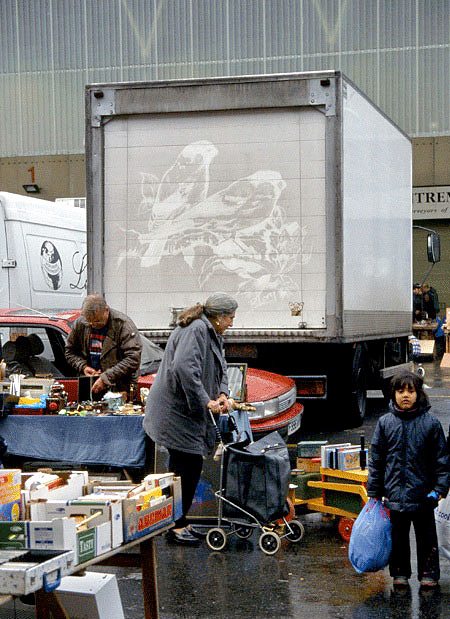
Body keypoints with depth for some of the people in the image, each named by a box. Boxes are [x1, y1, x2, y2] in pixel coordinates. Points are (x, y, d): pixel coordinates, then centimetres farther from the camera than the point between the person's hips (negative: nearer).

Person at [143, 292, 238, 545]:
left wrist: (222, 394, 1)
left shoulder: (212, 333, 16)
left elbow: (220, 367, 21)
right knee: (189, 466, -8)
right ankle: (176, 526, -1)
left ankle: (179, 522, 23)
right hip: (176, 411, -11)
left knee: (185, 467, 14)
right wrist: (205, 401, -27)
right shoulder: (195, 330, -19)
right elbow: (184, 368, -32)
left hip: (190, 412, 11)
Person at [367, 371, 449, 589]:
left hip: (423, 495, -1)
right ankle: (400, 573, 25)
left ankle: (428, 573, 21)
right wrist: (373, 492, 6)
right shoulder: (385, 423, 3)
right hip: (394, 494, 2)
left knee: (426, 537, 7)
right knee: (398, 537, 10)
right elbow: (376, 460, 8)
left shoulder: (431, 423, -2)